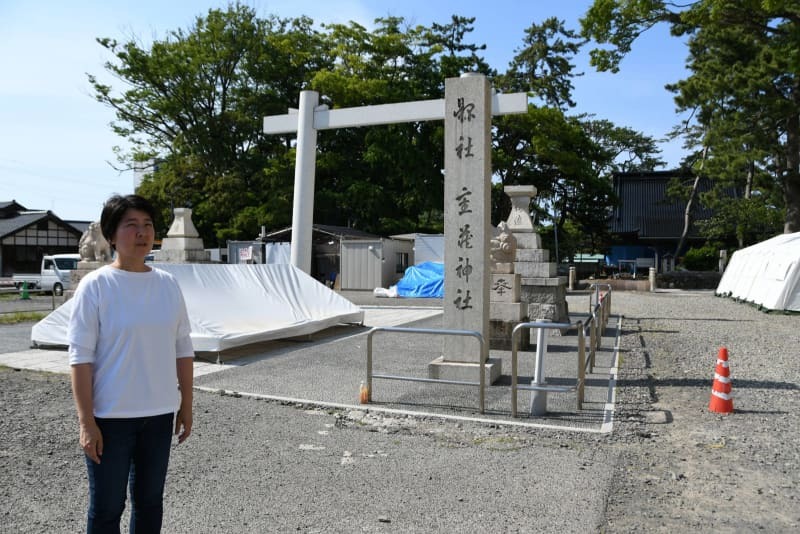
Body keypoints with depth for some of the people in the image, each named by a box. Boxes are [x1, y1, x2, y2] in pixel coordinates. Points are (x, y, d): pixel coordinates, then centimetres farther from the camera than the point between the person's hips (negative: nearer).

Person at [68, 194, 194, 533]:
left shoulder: (167, 284, 2)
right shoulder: (95, 286, -10)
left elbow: (182, 350, 6)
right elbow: (81, 357, -11)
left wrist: (186, 406, 7)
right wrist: (86, 422, -14)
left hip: (159, 414, 4)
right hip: (110, 416, -4)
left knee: (150, 500, 18)